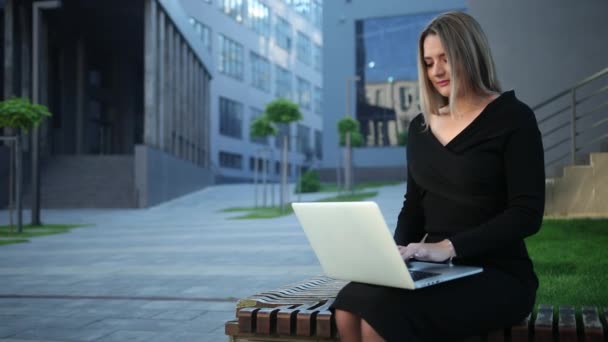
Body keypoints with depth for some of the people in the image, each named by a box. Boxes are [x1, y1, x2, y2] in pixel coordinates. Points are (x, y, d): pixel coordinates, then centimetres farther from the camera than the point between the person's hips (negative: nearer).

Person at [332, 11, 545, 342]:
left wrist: (449, 246, -22)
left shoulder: (512, 118, -4)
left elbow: (527, 213, -12)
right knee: (350, 303, -24)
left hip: (497, 275, -5)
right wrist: (399, 251, -4)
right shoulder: (421, 126, 13)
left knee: (381, 311, -30)